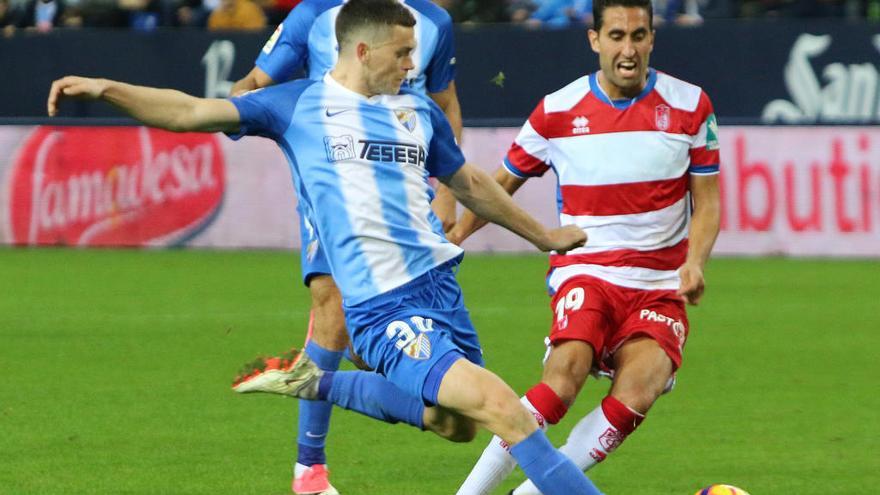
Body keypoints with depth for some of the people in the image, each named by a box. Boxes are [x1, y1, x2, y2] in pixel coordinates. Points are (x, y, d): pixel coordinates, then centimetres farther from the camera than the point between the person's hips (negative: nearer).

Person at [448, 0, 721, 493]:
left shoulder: (690, 106, 1)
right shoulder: (558, 111, 1)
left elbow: (707, 201, 6)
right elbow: (500, 186, 14)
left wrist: (694, 262, -12)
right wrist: (447, 240, 3)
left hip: (661, 286, 1)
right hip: (586, 271, -1)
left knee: (635, 396, -27)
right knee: (567, 371, -31)